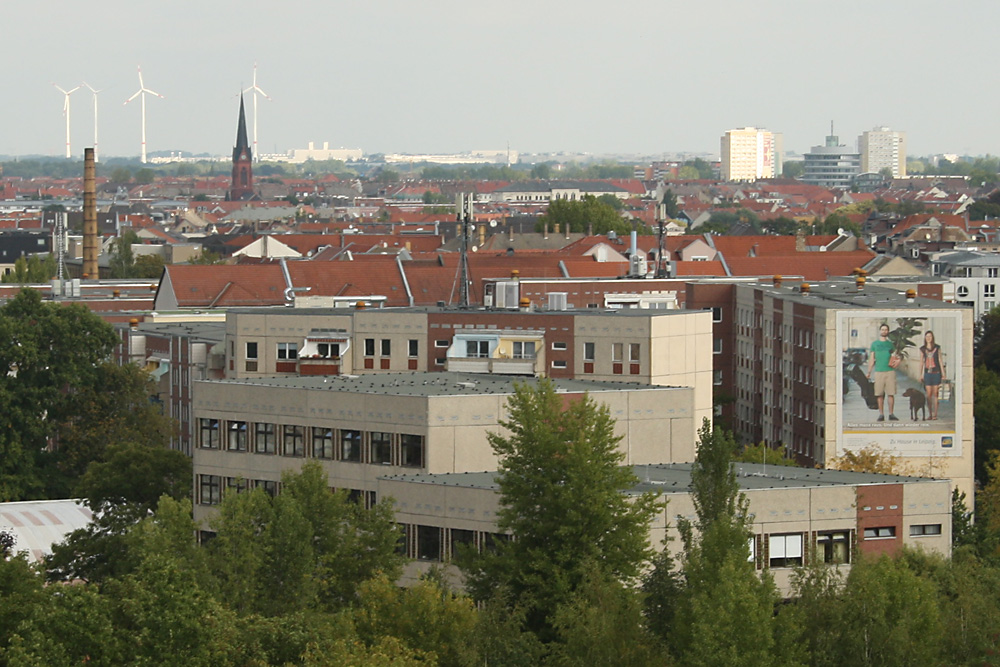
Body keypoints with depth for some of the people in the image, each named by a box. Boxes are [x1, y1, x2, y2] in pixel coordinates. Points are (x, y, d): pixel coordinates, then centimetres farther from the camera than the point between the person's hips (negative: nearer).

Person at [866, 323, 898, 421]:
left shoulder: (890, 343, 12)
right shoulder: (874, 344, 12)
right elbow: (872, 358, 12)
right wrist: (869, 372, 6)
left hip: (890, 371, 0)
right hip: (879, 371, 0)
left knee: (891, 394, -4)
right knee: (880, 395, -2)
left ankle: (891, 414, 1)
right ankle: (881, 414, 4)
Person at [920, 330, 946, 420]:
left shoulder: (937, 348, 5)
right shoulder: (922, 349, 9)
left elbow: (940, 361, 7)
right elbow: (921, 362, 11)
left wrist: (943, 373, 4)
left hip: (936, 372, -2)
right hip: (927, 373, 2)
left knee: (935, 394, -4)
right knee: (928, 395, -2)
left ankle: (935, 414, -3)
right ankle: (930, 414, 6)